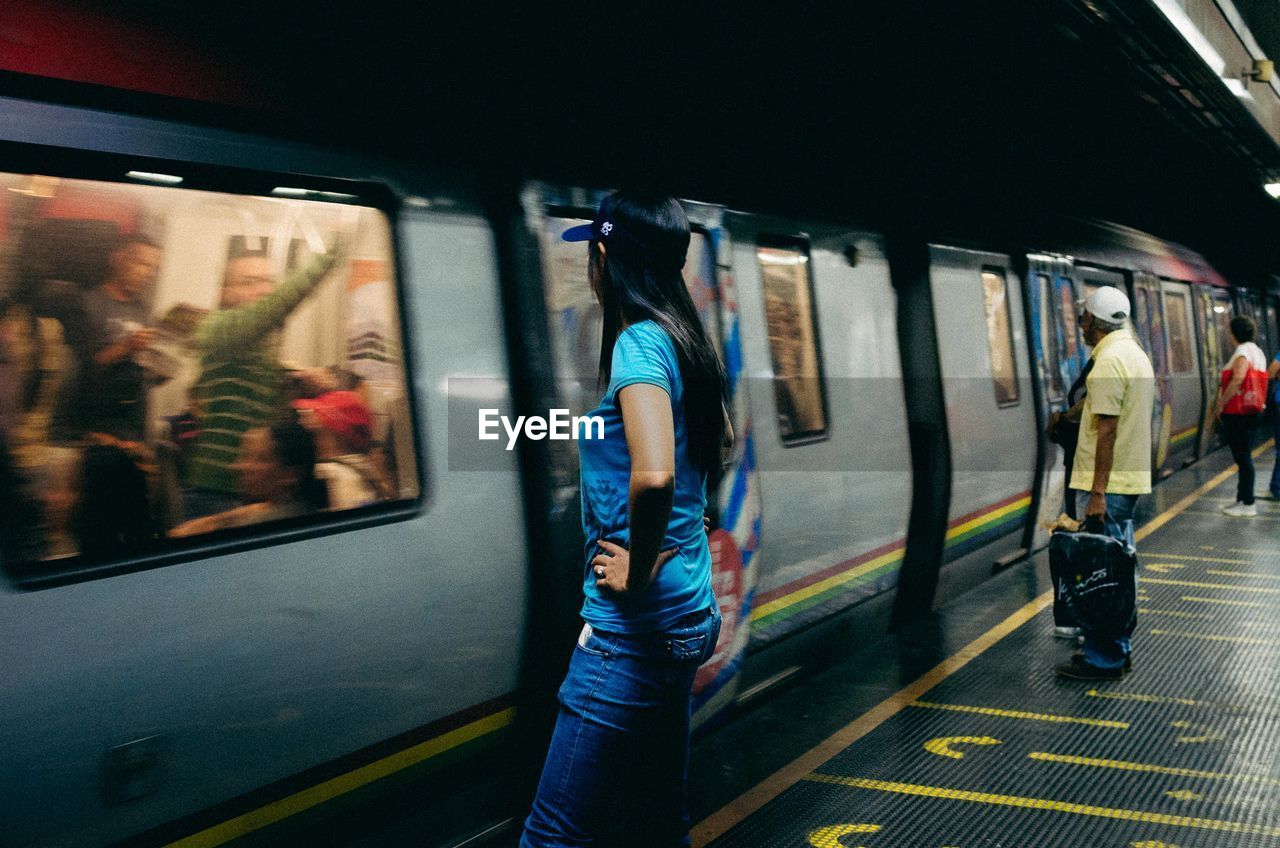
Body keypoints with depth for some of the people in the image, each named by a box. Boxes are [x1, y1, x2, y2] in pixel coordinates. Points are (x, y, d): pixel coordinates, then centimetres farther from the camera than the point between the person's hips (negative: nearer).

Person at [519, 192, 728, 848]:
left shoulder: (639, 342, -17)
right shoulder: (684, 339, 10)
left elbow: (653, 474, -34)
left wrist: (636, 569, -18)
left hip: (636, 627, -10)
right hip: (689, 615, 10)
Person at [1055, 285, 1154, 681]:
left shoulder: (1109, 360, -17)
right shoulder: (1135, 353, 14)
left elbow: (1107, 430, -21)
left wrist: (1097, 492, -21)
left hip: (1106, 484, -10)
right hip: (1131, 478, 10)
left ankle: (1103, 659, 3)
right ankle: (1118, 648, 26)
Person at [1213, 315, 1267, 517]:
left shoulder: (1242, 352, -14)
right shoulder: (1258, 351, 16)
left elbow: (1238, 378, -29)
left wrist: (1220, 404, -21)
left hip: (1238, 413, -10)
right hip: (1252, 411, 10)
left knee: (1243, 458, -5)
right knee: (1244, 457, 15)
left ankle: (1248, 504, -2)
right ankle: (1243, 499, 22)